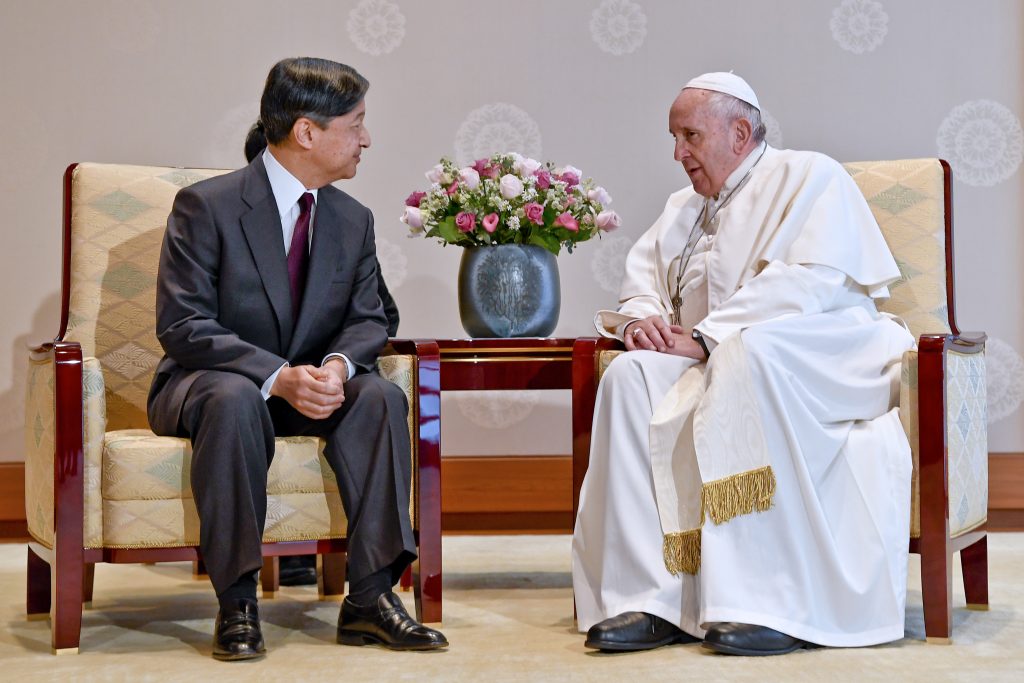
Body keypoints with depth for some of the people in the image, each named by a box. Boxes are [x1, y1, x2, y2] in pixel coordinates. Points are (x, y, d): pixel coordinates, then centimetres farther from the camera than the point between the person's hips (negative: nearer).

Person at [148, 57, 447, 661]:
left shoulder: (354, 220, 6)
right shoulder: (206, 206, -12)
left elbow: (368, 320, 5)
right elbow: (182, 326, -18)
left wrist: (338, 365, -21)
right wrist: (277, 377, -30)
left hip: (311, 385, 5)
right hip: (212, 381, -4)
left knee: (381, 396, -25)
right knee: (237, 399, -39)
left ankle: (370, 597, -25)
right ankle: (237, 604, -31)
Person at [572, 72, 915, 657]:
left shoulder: (810, 177, 2)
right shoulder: (685, 209, 25)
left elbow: (811, 282, -13)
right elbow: (641, 280, 21)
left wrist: (707, 335, -19)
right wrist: (639, 320, -5)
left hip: (821, 353, -6)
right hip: (714, 360, 6)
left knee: (748, 354, -39)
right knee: (631, 377, -23)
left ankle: (774, 604, -40)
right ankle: (651, 599, -30)